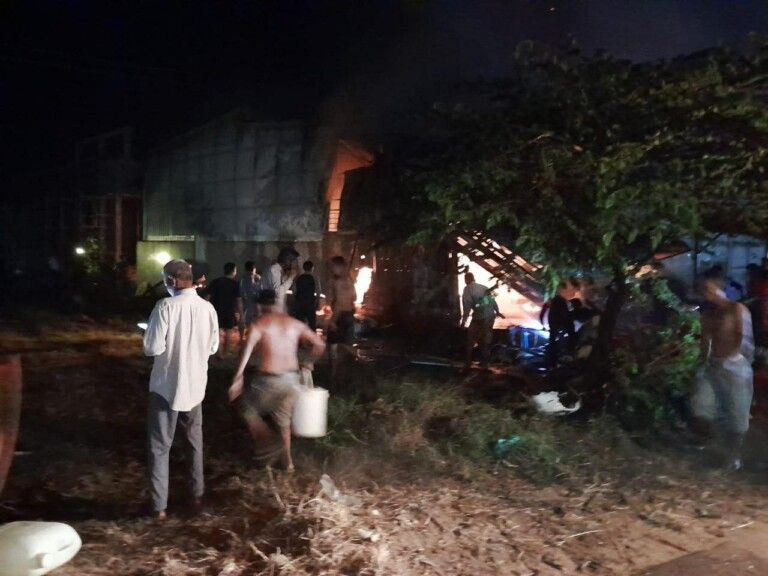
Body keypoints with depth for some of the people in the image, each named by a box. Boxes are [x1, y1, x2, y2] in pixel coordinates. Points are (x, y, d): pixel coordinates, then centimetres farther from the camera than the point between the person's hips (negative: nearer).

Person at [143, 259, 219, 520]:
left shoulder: (166, 306, -18)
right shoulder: (207, 308, -4)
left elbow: (153, 348, -18)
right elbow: (213, 347, 6)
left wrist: (149, 335, 2)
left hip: (166, 385, -4)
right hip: (195, 385, 4)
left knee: (160, 446, 7)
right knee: (194, 441, 21)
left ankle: (160, 506, 10)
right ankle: (197, 493, 33)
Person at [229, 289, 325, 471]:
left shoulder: (259, 323, -3)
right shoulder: (294, 323, 8)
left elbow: (247, 351, -18)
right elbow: (319, 344, 5)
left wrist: (237, 379, -18)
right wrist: (308, 361, 20)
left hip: (268, 379, -4)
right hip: (291, 379, 4)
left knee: (249, 409, 21)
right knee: (283, 418, 24)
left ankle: (268, 447, 11)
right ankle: (287, 460, 30)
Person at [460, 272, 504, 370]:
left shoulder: (467, 289, -3)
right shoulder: (484, 287, 15)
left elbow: (466, 307, -10)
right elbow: (493, 300, 20)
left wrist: (463, 322, -6)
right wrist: (497, 311, 34)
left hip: (479, 318, -6)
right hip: (491, 316, 6)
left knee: (471, 340, 6)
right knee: (486, 340, 16)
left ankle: (468, 364, 7)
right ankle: (484, 363, 22)